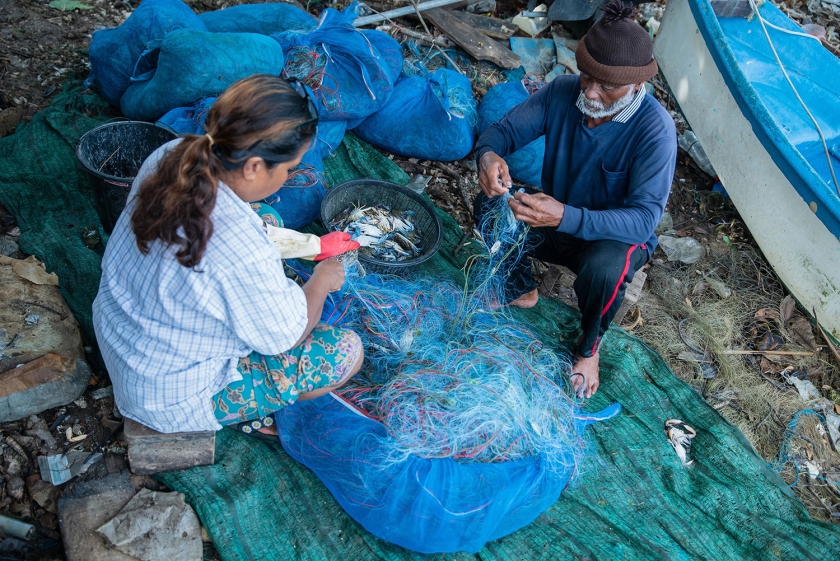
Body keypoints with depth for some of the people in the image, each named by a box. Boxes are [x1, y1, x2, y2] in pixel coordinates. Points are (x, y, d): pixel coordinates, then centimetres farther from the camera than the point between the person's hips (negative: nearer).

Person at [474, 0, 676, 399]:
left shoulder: (655, 129, -29)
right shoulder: (562, 91, -16)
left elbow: (644, 218, -33)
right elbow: (505, 129, -11)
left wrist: (566, 217, -49)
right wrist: (488, 155, -38)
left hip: (615, 236, -4)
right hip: (554, 222, 4)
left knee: (604, 266, -39)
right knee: (491, 206, -23)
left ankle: (589, 346, -4)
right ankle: (520, 290, 6)